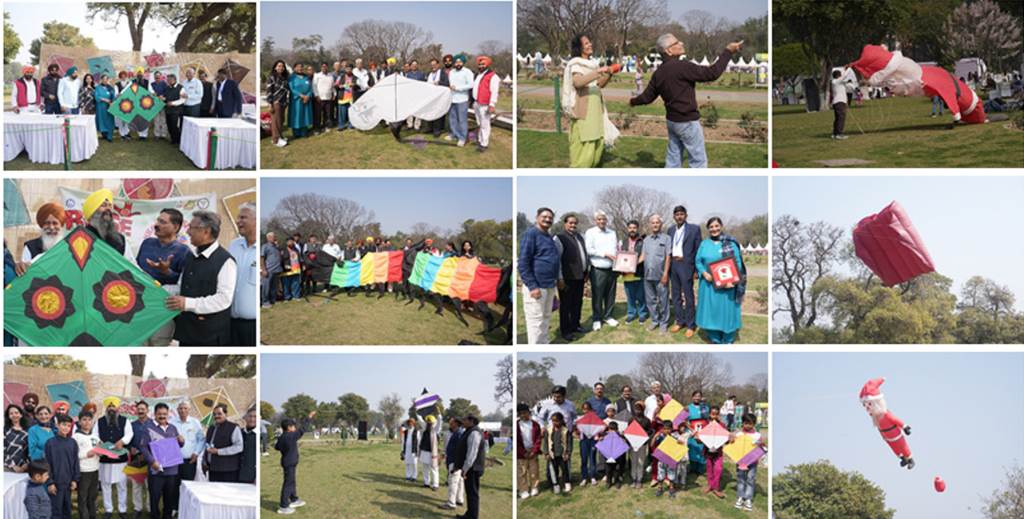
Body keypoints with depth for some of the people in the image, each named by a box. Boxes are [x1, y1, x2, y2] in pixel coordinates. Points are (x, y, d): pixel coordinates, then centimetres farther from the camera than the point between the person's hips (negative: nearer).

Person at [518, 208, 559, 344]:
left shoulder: (548, 237, 17)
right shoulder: (530, 234, -11)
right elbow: (523, 263, -17)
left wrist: (556, 280, 17)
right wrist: (532, 286, -22)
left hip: (549, 285, 9)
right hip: (537, 285, -9)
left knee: (546, 318, 14)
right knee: (536, 320, -7)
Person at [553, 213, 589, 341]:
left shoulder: (580, 236, 13)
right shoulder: (559, 238, -10)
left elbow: (585, 254, 21)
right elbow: (557, 259, -13)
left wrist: (587, 271, 16)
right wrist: (560, 278, -16)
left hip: (580, 276, 7)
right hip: (567, 278, -7)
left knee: (577, 303, 16)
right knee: (566, 305, 2)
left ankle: (575, 325, 30)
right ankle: (565, 331, 10)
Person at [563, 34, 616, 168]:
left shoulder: (593, 63, 14)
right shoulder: (575, 64, -9)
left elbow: (600, 84, 17)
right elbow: (577, 82, -26)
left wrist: (608, 74, 0)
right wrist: (598, 72, -29)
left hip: (595, 109, 8)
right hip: (582, 109, -8)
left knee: (597, 142, 9)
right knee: (582, 143, -8)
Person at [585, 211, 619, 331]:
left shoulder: (612, 233, 13)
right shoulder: (590, 233, -4)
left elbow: (617, 248, 17)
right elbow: (588, 250, -14)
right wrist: (604, 254, -15)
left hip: (611, 269, 5)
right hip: (598, 270, -5)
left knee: (610, 295, 10)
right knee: (597, 296, 0)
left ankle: (607, 316, 22)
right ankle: (597, 319, 10)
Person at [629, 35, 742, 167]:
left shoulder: (658, 73, 3)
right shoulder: (682, 67, -21)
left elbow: (647, 97, 13)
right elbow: (712, 73, -24)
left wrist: (633, 102, 35)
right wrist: (728, 52, -17)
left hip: (672, 120, 8)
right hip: (687, 122, -8)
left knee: (673, 159, 15)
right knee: (699, 160, 0)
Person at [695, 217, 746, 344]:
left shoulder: (730, 243, -1)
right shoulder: (704, 244, 7)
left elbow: (738, 263, -4)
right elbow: (698, 261, 7)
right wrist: (704, 273, -13)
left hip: (727, 285, -2)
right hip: (709, 284, 2)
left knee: (726, 310, 2)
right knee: (711, 310, 4)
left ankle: (727, 341, 12)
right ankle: (715, 340, 13)